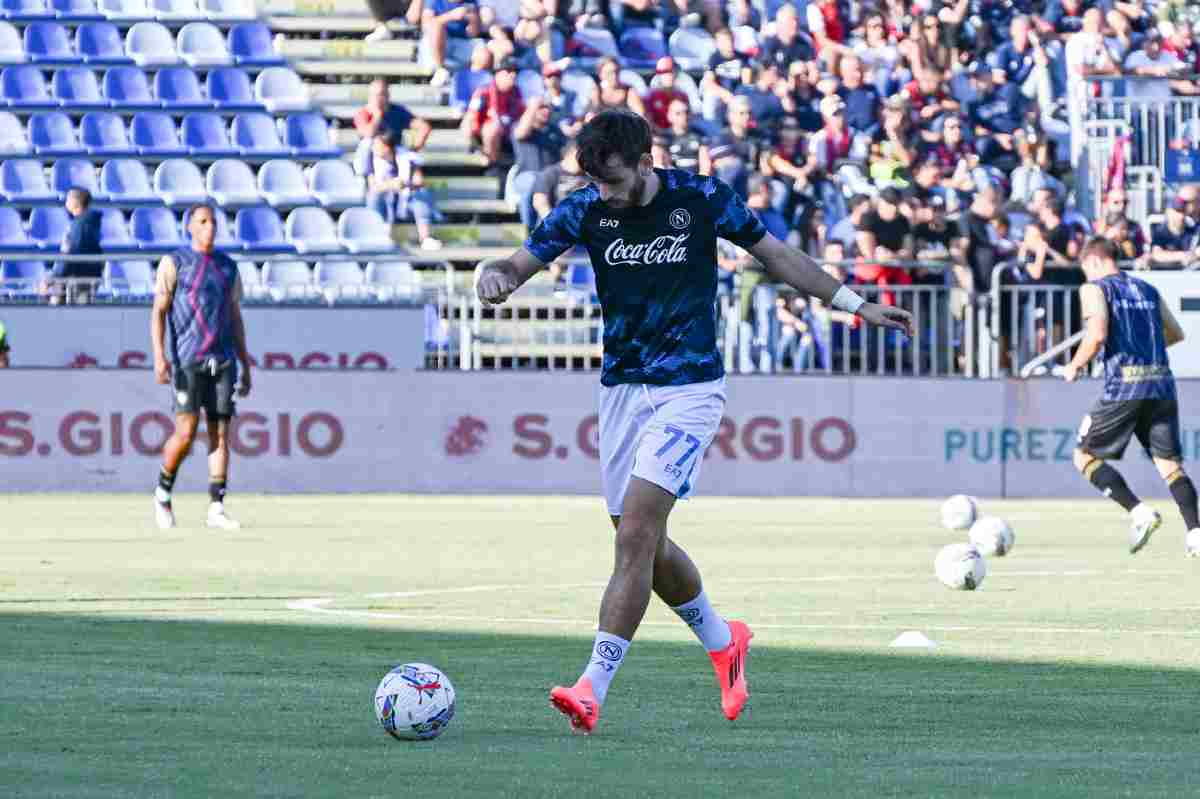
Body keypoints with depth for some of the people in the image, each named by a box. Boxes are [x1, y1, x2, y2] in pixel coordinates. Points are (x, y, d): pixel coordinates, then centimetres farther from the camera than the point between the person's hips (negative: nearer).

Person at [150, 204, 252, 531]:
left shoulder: (227, 267, 14)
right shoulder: (174, 263, 1)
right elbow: (158, 313, -5)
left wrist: (245, 367, 14)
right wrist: (160, 357, -18)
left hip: (222, 360, 4)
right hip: (186, 360, -4)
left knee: (220, 433, -3)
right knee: (186, 432, -12)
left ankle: (217, 509, -4)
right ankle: (163, 493, 11)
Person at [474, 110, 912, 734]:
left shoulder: (701, 198, -8)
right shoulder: (584, 210, -2)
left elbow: (775, 254, 5)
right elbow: (519, 263, 0)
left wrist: (853, 303, 9)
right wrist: (495, 277, -25)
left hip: (688, 389, -5)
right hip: (621, 389, 5)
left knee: (636, 534, -17)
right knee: (643, 544, 10)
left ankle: (593, 687, -19)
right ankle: (722, 640, 36)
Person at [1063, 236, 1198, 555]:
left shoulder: (1094, 289, 2)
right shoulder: (1147, 290, 20)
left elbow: (1097, 335, -14)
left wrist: (1075, 367, 1)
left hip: (1124, 386, -5)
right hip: (1162, 385, 5)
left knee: (1086, 457, 7)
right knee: (1171, 464, 5)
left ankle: (1139, 512, -10)